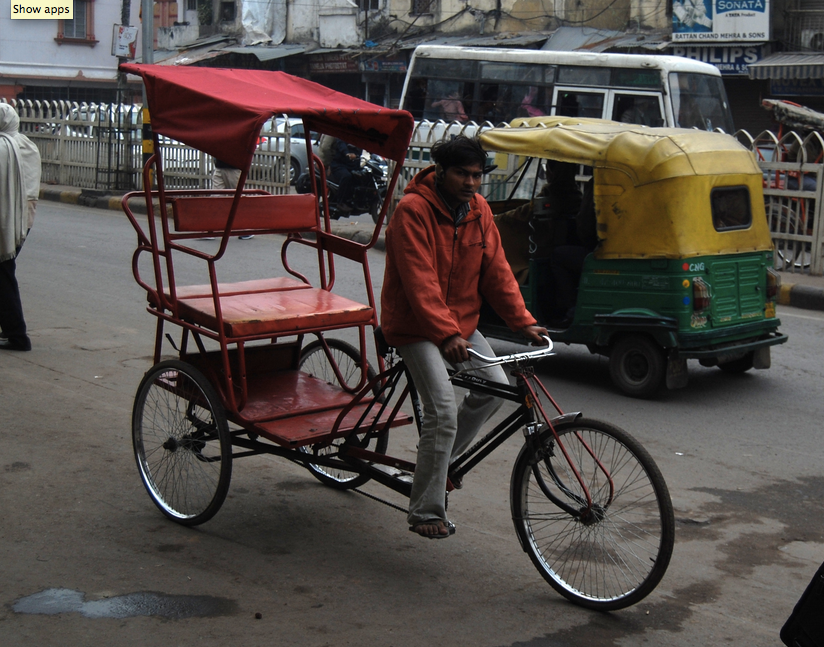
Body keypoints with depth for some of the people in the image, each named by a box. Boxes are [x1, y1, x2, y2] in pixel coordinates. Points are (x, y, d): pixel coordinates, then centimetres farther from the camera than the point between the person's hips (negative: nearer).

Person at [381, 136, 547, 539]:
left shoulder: (478, 209, 2)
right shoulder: (413, 210, -19)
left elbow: (496, 270, 3)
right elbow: (420, 282, -27)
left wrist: (523, 321, -6)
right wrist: (446, 334, -36)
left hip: (461, 321, 7)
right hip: (415, 326, -7)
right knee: (444, 412, -17)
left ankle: (442, 458, 18)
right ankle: (425, 513, -7)